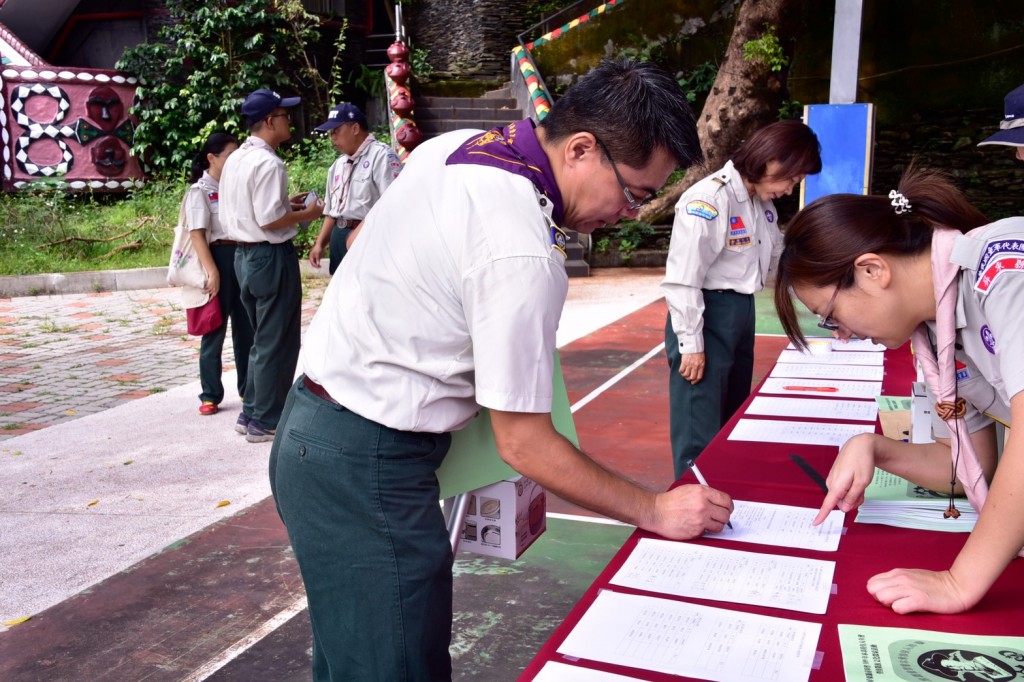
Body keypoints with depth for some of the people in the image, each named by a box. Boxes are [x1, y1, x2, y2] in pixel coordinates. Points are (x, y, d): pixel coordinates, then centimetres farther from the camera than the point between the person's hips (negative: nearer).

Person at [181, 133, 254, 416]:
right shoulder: (200, 190, -5)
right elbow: (197, 234, -11)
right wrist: (211, 272, -19)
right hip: (221, 257, -6)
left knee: (246, 326, 13)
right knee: (215, 328, 3)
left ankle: (249, 387, 25)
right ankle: (210, 395, 13)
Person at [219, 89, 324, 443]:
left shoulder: (235, 160, 11)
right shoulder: (268, 163, -18)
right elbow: (269, 220, -23)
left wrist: (285, 204, 13)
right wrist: (306, 214, -8)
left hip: (244, 254, 10)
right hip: (271, 256, -10)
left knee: (262, 339, 20)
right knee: (277, 343, 2)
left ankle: (250, 413, 28)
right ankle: (266, 421, 11)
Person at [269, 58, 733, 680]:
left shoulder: (453, 145, 2)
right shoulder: (522, 255, -26)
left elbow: (359, 240, 19)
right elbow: (524, 444, -19)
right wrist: (656, 511, -11)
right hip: (367, 470, -9)